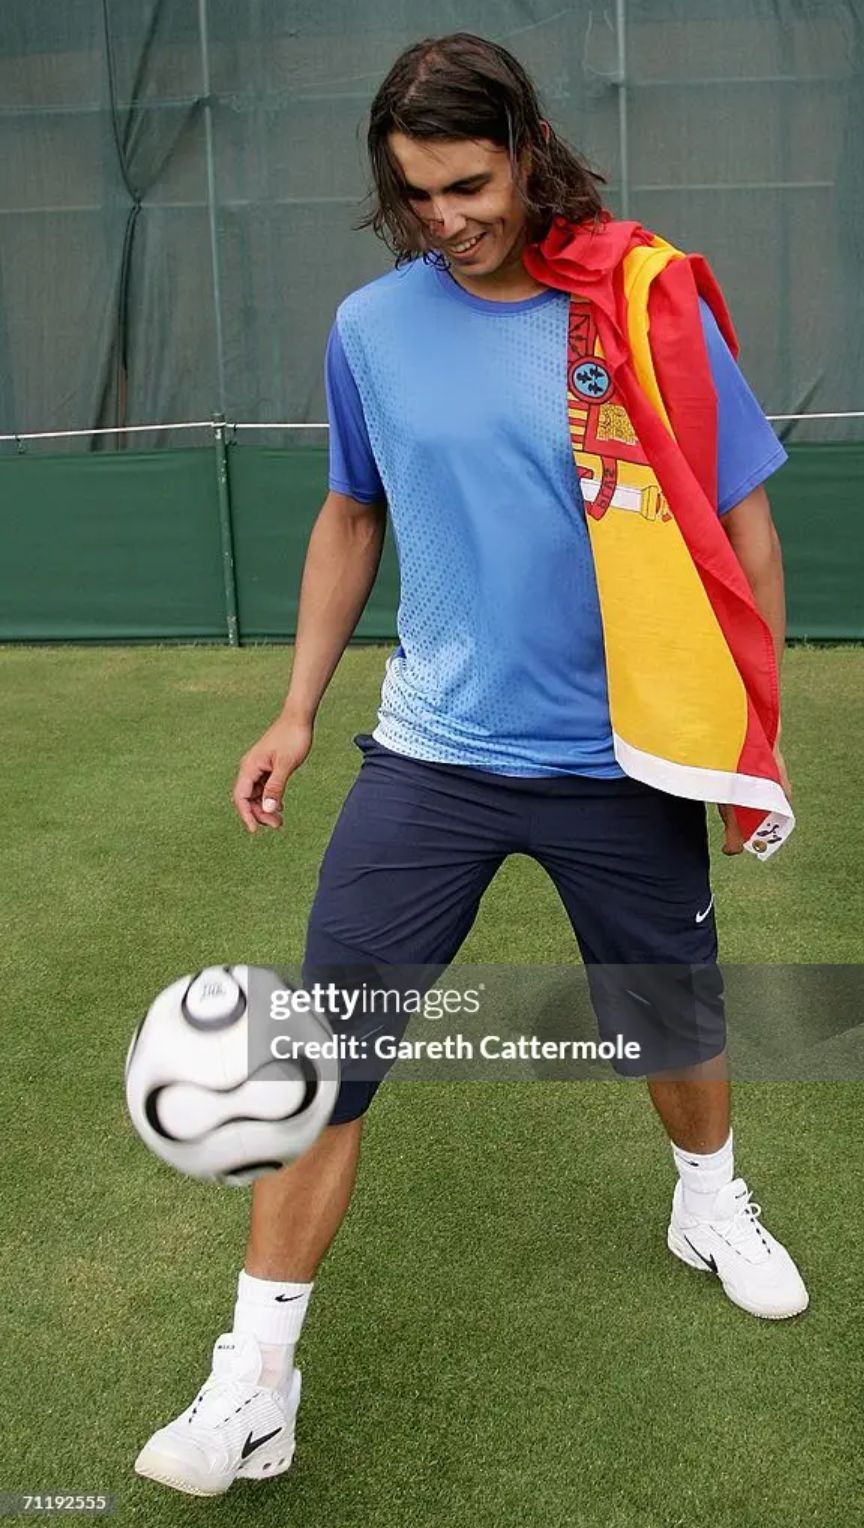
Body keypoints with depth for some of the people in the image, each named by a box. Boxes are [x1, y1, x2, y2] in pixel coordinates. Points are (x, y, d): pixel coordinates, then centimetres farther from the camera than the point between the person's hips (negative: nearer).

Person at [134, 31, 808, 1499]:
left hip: (625, 761, 0)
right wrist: (298, 710, 10)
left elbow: (744, 533, 0)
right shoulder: (370, 325, -1)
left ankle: (709, 1201, 51)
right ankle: (256, 1377, 10)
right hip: (431, 755, 1)